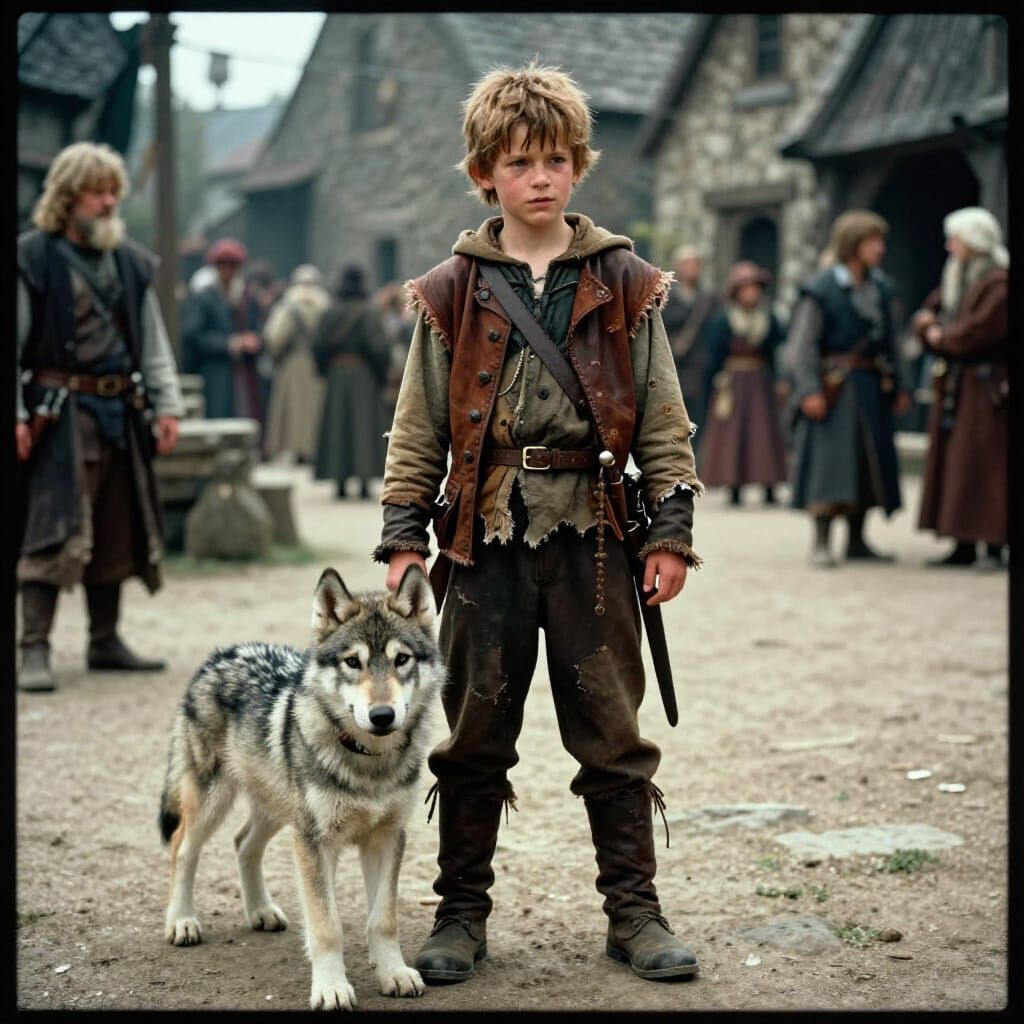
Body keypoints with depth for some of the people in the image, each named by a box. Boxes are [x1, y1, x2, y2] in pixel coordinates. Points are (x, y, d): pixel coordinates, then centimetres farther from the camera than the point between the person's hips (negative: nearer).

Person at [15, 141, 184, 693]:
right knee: (55, 530, -10)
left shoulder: (131, 262, 13)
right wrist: (18, 413, -14)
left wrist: (166, 404, 9)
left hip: (121, 413, 6)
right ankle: (34, 651, -7)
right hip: (60, 413, -6)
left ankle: (106, 641, 22)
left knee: (115, 529, 11)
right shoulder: (32, 257, -4)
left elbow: (153, 338, 16)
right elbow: (16, 342, -7)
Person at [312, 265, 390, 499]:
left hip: (336, 374, 3)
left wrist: (326, 370, 14)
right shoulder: (368, 313, -9)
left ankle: (340, 481, 7)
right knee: (364, 424, 1)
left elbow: (318, 346, 0)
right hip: (363, 374, -3)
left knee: (337, 425, 8)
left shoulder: (330, 313, 2)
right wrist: (381, 372, -1)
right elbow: (378, 346, -14)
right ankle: (364, 481, -4)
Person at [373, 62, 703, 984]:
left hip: (592, 532, 0)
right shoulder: (452, 292, 5)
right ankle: (462, 913, 20)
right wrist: (404, 533, 1)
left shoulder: (625, 284, 5)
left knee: (613, 733, 6)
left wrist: (672, 529, 1)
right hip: (486, 535, 0)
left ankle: (635, 911, 18)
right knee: (474, 735, 7)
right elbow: (418, 425, 7)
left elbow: (663, 421, 6)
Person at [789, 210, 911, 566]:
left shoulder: (880, 288, 11)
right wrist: (809, 390, -19)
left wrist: (900, 387, 15)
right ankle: (820, 543, -2)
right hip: (834, 388, -7)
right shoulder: (820, 289, -9)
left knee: (869, 463, 9)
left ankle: (857, 541, 19)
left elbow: (890, 342, 18)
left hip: (872, 389, 7)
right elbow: (803, 343, -11)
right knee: (829, 461, -8)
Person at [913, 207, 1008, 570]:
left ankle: (993, 547, -6)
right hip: (954, 387, 9)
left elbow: (980, 329, -21)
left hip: (986, 387, -9)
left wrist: (942, 336, -6)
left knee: (985, 467, -9)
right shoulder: (956, 278, 15)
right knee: (952, 463, 7)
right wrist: (928, 323, -5)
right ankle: (963, 546, 11)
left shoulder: (999, 283, -12)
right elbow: (929, 312, 18)